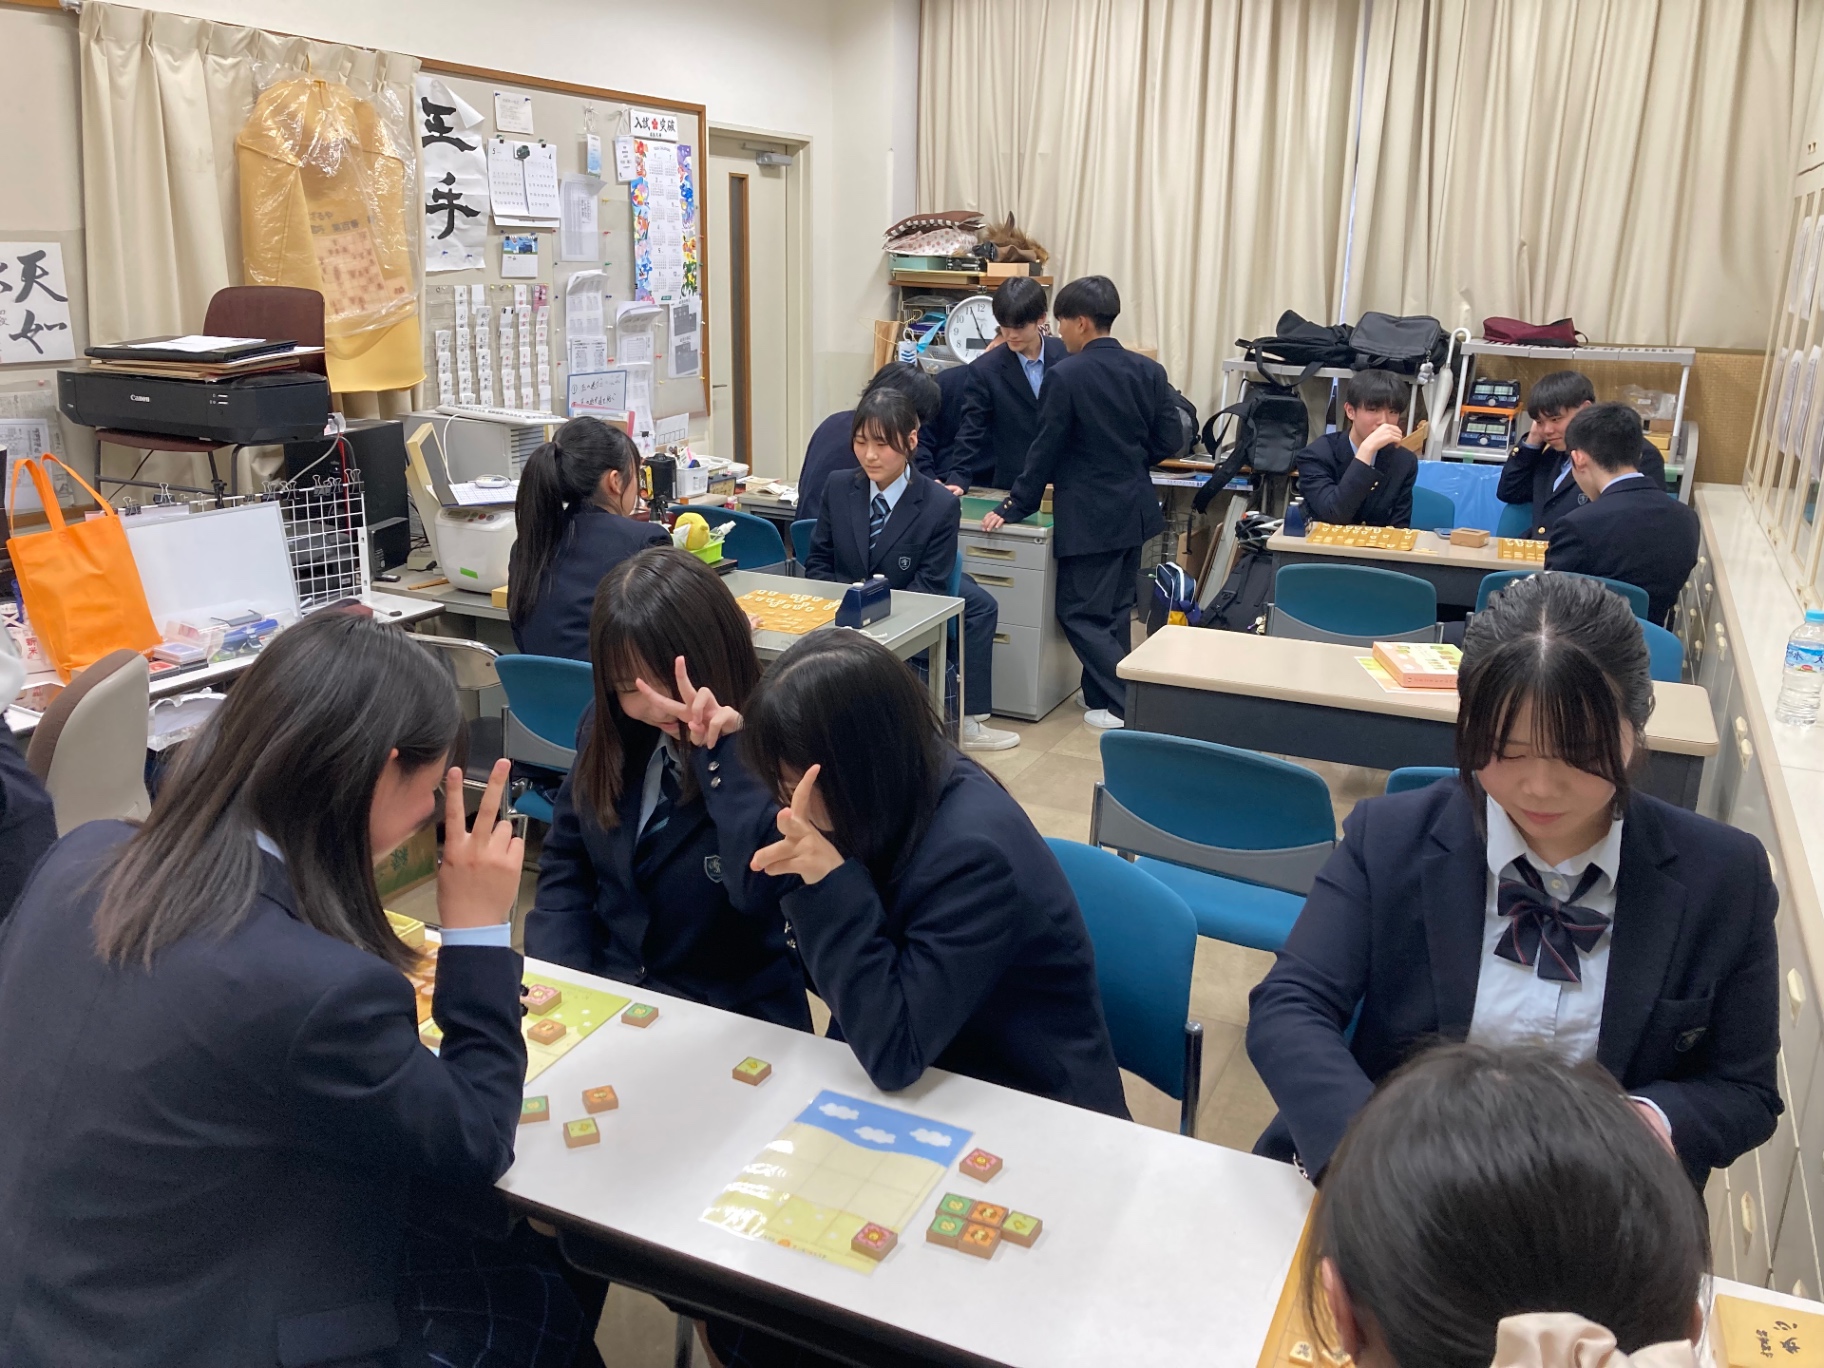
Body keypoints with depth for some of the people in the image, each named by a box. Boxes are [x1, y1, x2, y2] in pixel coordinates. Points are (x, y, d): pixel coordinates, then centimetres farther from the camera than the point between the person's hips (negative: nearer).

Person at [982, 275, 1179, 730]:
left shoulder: (1065, 376, -14)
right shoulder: (1148, 370, 2)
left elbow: (1045, 450, -12)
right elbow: (1171, 439, 3)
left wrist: (1015, 508, -5)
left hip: (1089, 515, -7)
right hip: (1134, 508, 7)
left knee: (1080, 612, 3)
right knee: (1114, 609, 17)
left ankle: (1127, 704, -1)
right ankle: (1103, 694, 25)